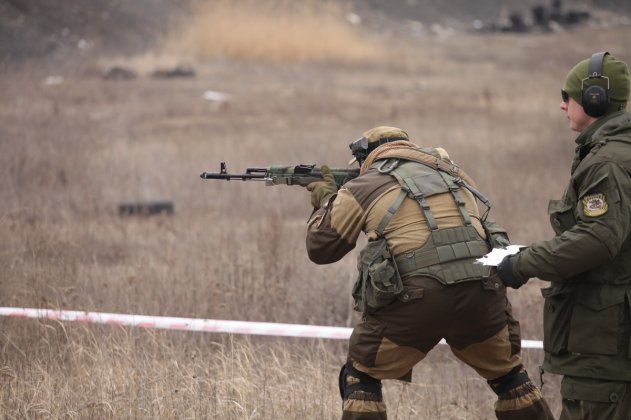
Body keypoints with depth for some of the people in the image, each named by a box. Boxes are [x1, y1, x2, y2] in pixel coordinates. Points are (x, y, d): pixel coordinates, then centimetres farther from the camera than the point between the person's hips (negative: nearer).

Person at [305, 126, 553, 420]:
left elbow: (320, 247, 19)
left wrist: (325, 201, 38)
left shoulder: (363, 188, 11)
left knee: (360, 378, 16)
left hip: (414, 299, -3)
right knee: (508, 375, 24)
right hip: (480, 293, 3)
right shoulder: (451, 172, 23)